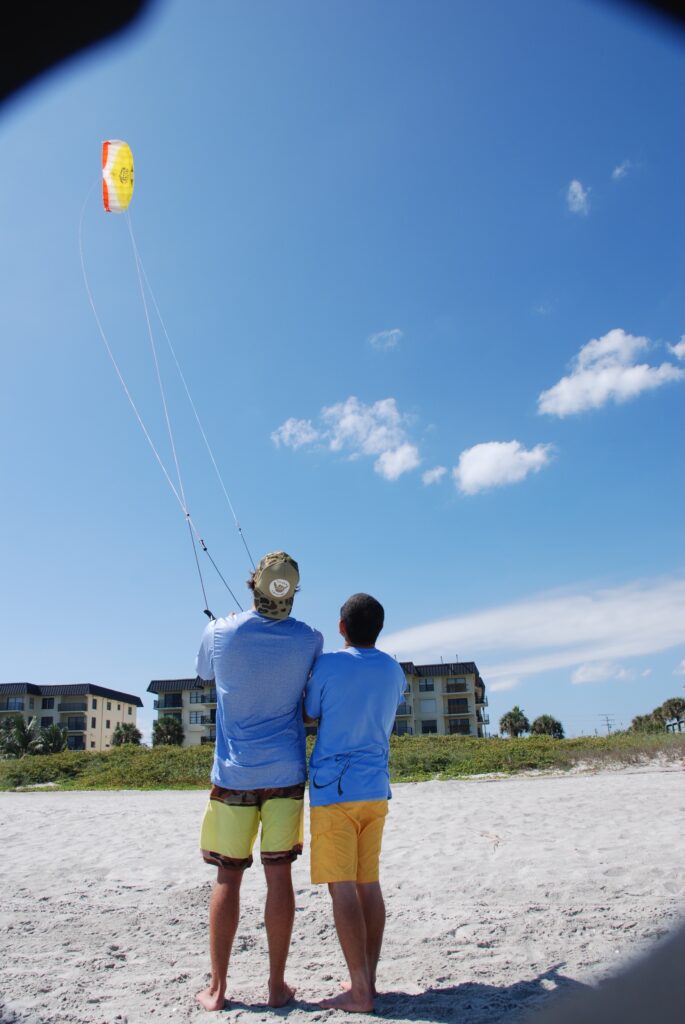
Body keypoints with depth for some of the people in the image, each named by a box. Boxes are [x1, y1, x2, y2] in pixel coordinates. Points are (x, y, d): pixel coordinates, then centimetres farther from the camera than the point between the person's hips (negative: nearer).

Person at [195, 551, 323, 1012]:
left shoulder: (221, 633, -9)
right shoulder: (309, 640, -6)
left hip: (234, 773, 0)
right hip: (286, 771, 1)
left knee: (228, 876, 8)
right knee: (279, 874, 6)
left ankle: (217, 988, 16)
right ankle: (278, 985, 15)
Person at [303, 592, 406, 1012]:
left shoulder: (327, 666, -8)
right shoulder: (394, 671, 6)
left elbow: (309, 716, 4)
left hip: (333, 788, -5)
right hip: (376, 789, 5)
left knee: (343, 888, -2)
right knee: (369, 885, 11)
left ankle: (360, 991, 0)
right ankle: (368, 981, 17)